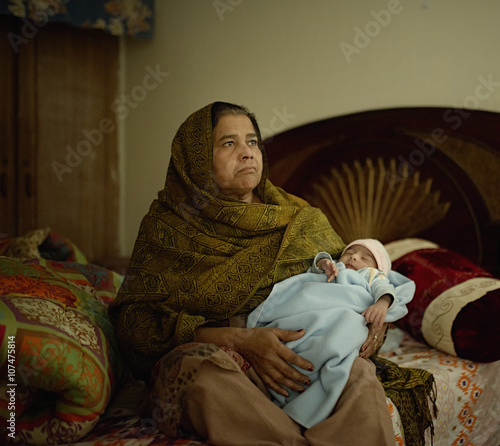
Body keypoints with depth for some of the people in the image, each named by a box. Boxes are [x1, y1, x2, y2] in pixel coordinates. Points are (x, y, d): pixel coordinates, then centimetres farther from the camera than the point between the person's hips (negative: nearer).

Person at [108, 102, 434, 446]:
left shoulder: (302, 219, 14)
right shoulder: (167, 227, 4)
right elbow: (135, 321, -8)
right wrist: (240, 340, -21)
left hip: (304, 360, 1)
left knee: (360, 378, -30)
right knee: (203, 370, -36)